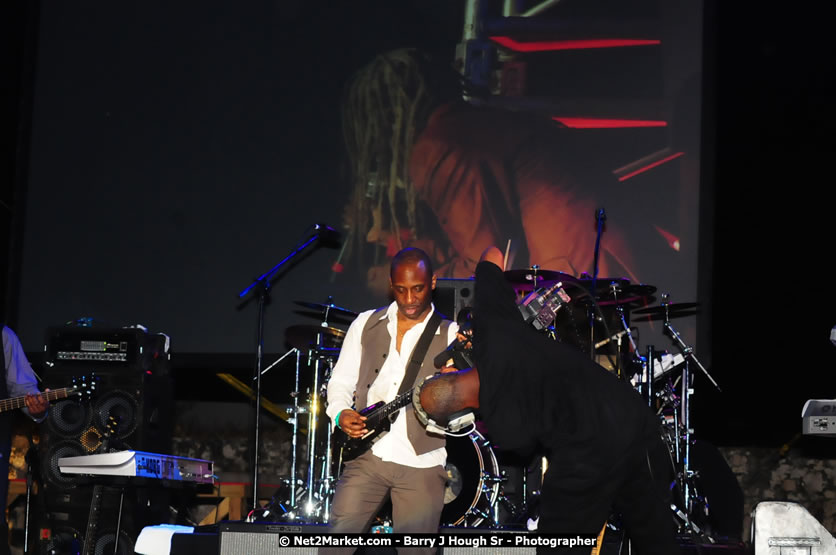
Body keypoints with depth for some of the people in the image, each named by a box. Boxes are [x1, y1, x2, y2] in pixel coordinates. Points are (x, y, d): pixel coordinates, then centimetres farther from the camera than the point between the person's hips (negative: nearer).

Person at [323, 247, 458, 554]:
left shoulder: (450, 336, 2)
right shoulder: (366, 324, 10)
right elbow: (341, 380, 14)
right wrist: (341, 414, -5)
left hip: (421, 464, -2)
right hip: (367, 455, 2)